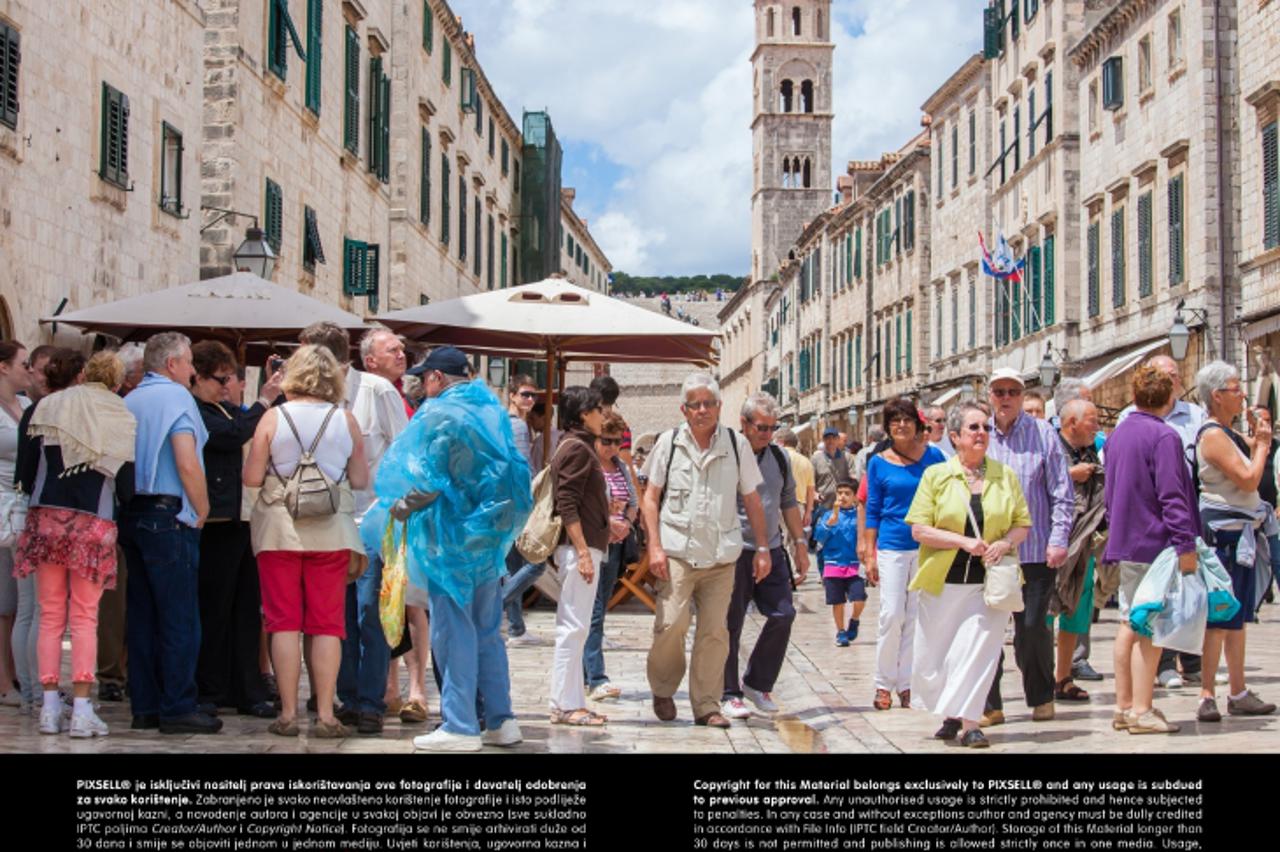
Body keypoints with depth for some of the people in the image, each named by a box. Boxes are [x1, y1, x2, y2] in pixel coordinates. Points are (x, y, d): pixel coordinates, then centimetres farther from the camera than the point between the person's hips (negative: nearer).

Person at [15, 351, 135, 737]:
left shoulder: (46, 409, 5)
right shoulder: (119, 417, -2)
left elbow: (26, 474, 5)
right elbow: (126, 484, -4)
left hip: (47, 518, 2)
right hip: (94, 523, -2)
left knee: (51, 614, 8)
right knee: (85, 617, 1)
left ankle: (50, 707, 9)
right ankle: (82, 709, -3)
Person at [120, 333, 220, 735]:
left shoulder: (129, 400, 14)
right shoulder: (176, 396, -8)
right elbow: (187, 464, -17)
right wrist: (202, 511, -5)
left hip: (130, 516, 8)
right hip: (169, 517, -8)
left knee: (141, 615, 10)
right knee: (179, 618, -3)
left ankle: (145, 707, 14)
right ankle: (177, 708, -1)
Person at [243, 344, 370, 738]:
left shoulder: (273, 417, -3)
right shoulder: (346, 420, -1)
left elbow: (251, 477, -4)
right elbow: (360, 481, 2)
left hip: (279, 531, 0)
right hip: (331, 532, 1)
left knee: (284, 621, 5)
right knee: (327, 624, 5)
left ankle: (288, 714, 6)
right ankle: (325, 715, 4)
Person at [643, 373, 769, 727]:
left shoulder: (736, 444, 6)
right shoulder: (669, 442, 3)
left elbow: (752, 500, 12)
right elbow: (651, 498, 5)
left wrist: (762, 548, 7)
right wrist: (655, 546, -4)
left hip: (721, 555, 2)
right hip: (678, 551, -2)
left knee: (714, 630, 1)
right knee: (671, 623, -10)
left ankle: (706, 705, 12)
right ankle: (663, 691, 14)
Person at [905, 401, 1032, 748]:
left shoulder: (1005, 476, 6)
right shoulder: (935, 475, 0)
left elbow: (1023, 523, 11)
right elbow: (919, 529, -5)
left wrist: (1006, 542, -11)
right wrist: (964, 541, -16)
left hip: (989, 580, 0)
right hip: (943, 582, 0)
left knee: (978, 649, -6)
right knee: (931, 658, 6)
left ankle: (968, 721, 5)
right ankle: (952, 715, 29)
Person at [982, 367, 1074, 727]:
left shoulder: (1043, 434, 3)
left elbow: (1062, 494, 2)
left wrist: (1058, 540, -6)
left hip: (1034, 551, -2)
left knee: (1033, 627, 1)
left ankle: (1041, 698, 21)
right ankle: (988, 704, 9)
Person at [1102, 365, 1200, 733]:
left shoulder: (1117, 435, 13)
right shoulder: (1163, 436, -14)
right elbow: (1172, 495, -19)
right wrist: (1185, 543, -19)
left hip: (1125, 542, 8)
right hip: (1155, 543, -8)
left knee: (1130, 623, 12)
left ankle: (1123, 705, 16)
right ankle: (1141, 710, -6)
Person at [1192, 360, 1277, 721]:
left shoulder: (1229, 433, 15)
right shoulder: (1213, 435, -16)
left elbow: (1248, 479, 18)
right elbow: (1249, 479, -21)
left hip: (1240, 531, 10)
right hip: (1225, 532, -10)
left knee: (1237, 615, 13)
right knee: (1219, 615, -9)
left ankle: (1238, 693, 20)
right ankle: (1206, 696, -6)